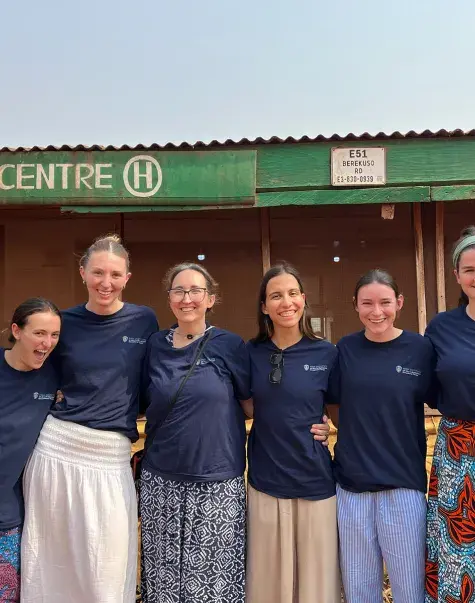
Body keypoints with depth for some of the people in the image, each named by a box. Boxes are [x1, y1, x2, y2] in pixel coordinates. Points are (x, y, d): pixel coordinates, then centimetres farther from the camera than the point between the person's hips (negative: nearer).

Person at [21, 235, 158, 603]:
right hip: (57, 446, 1)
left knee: (108, 571, 6)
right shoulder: (65, 322, 2)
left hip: (112, 455, -1)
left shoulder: (144, 321, -1)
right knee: (51, 559, 14)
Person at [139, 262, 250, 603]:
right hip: (161, 479, 3)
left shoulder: (230, 345, -6)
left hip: (217, 482, -2)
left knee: (215, 575, 9)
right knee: (163, 573, 15)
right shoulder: (155, 345, 2)